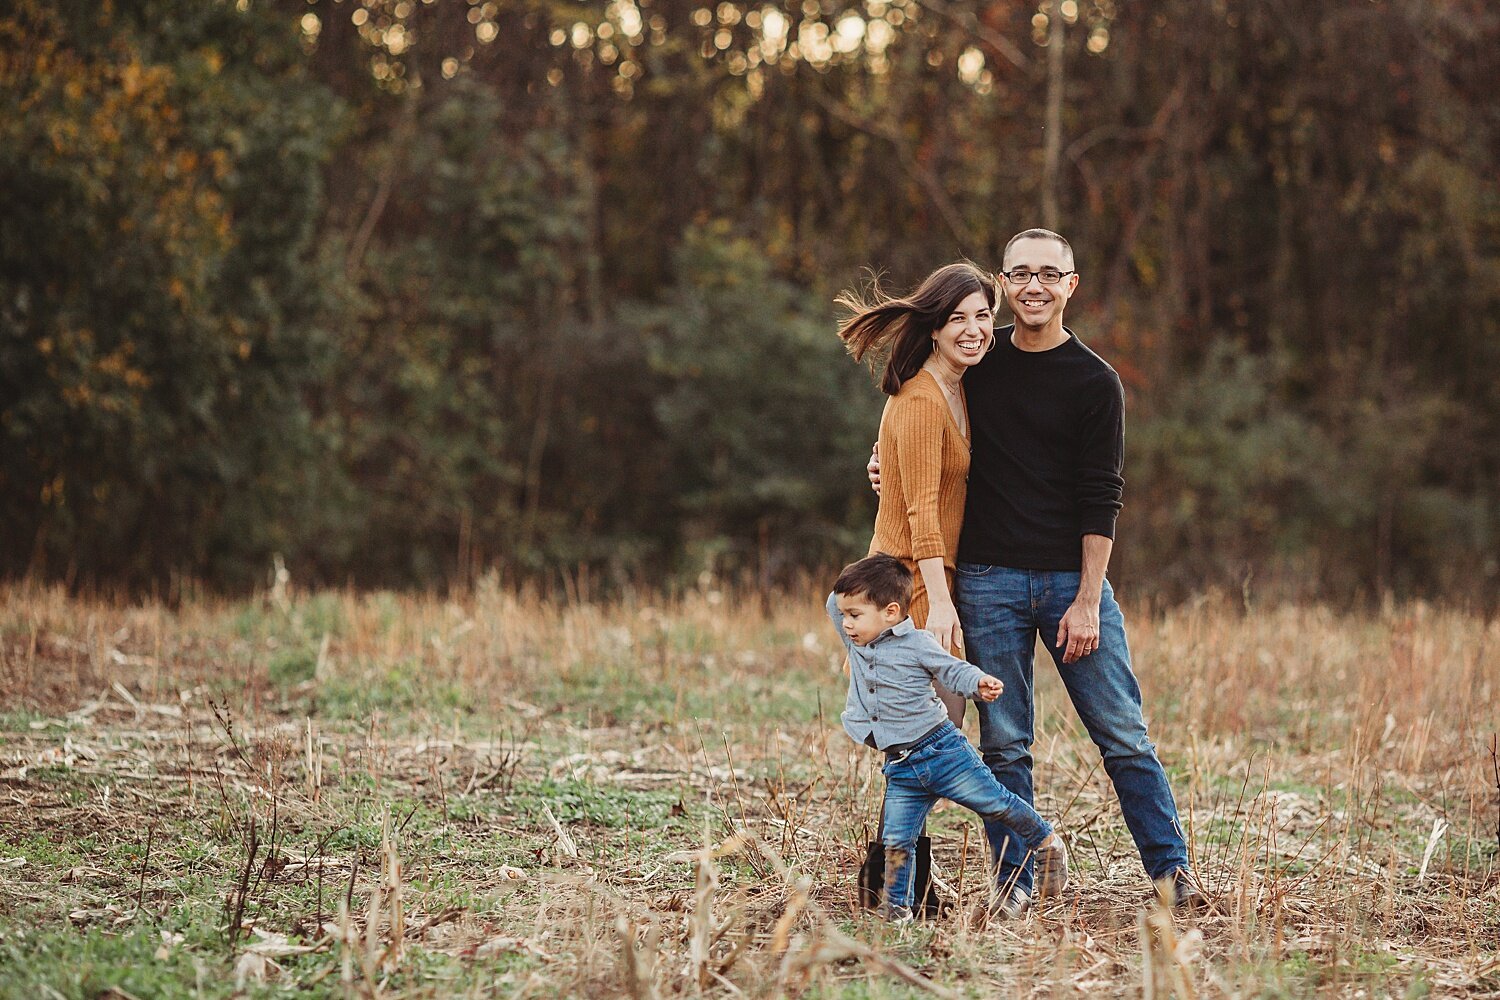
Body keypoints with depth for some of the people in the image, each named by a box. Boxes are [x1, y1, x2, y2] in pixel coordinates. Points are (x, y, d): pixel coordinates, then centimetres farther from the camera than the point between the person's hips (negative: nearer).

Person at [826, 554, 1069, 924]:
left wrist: (979, 684, -31)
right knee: (896, 840, 0)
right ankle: (895, 910, 11)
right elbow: (833, 603, 20)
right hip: (901, 768, 5)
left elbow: (953, 671, -11)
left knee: (992, 802, 0)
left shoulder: (917, 644, -12)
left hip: (942, 750, -5)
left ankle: (1045, 842, 22)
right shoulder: (855, 643, 7)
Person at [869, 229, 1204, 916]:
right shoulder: (978, 362, 7)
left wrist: (1088, 601, -11)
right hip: (988, 581, 2)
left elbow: (1101, 500, -5)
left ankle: (1171, 871, 6)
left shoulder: (1096, 384, -1)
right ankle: (1014, 886, 9)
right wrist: (885, 457, 4)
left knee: (1123, 735, -2)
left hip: (1072, 579, -2)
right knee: (1003, 746, 2)